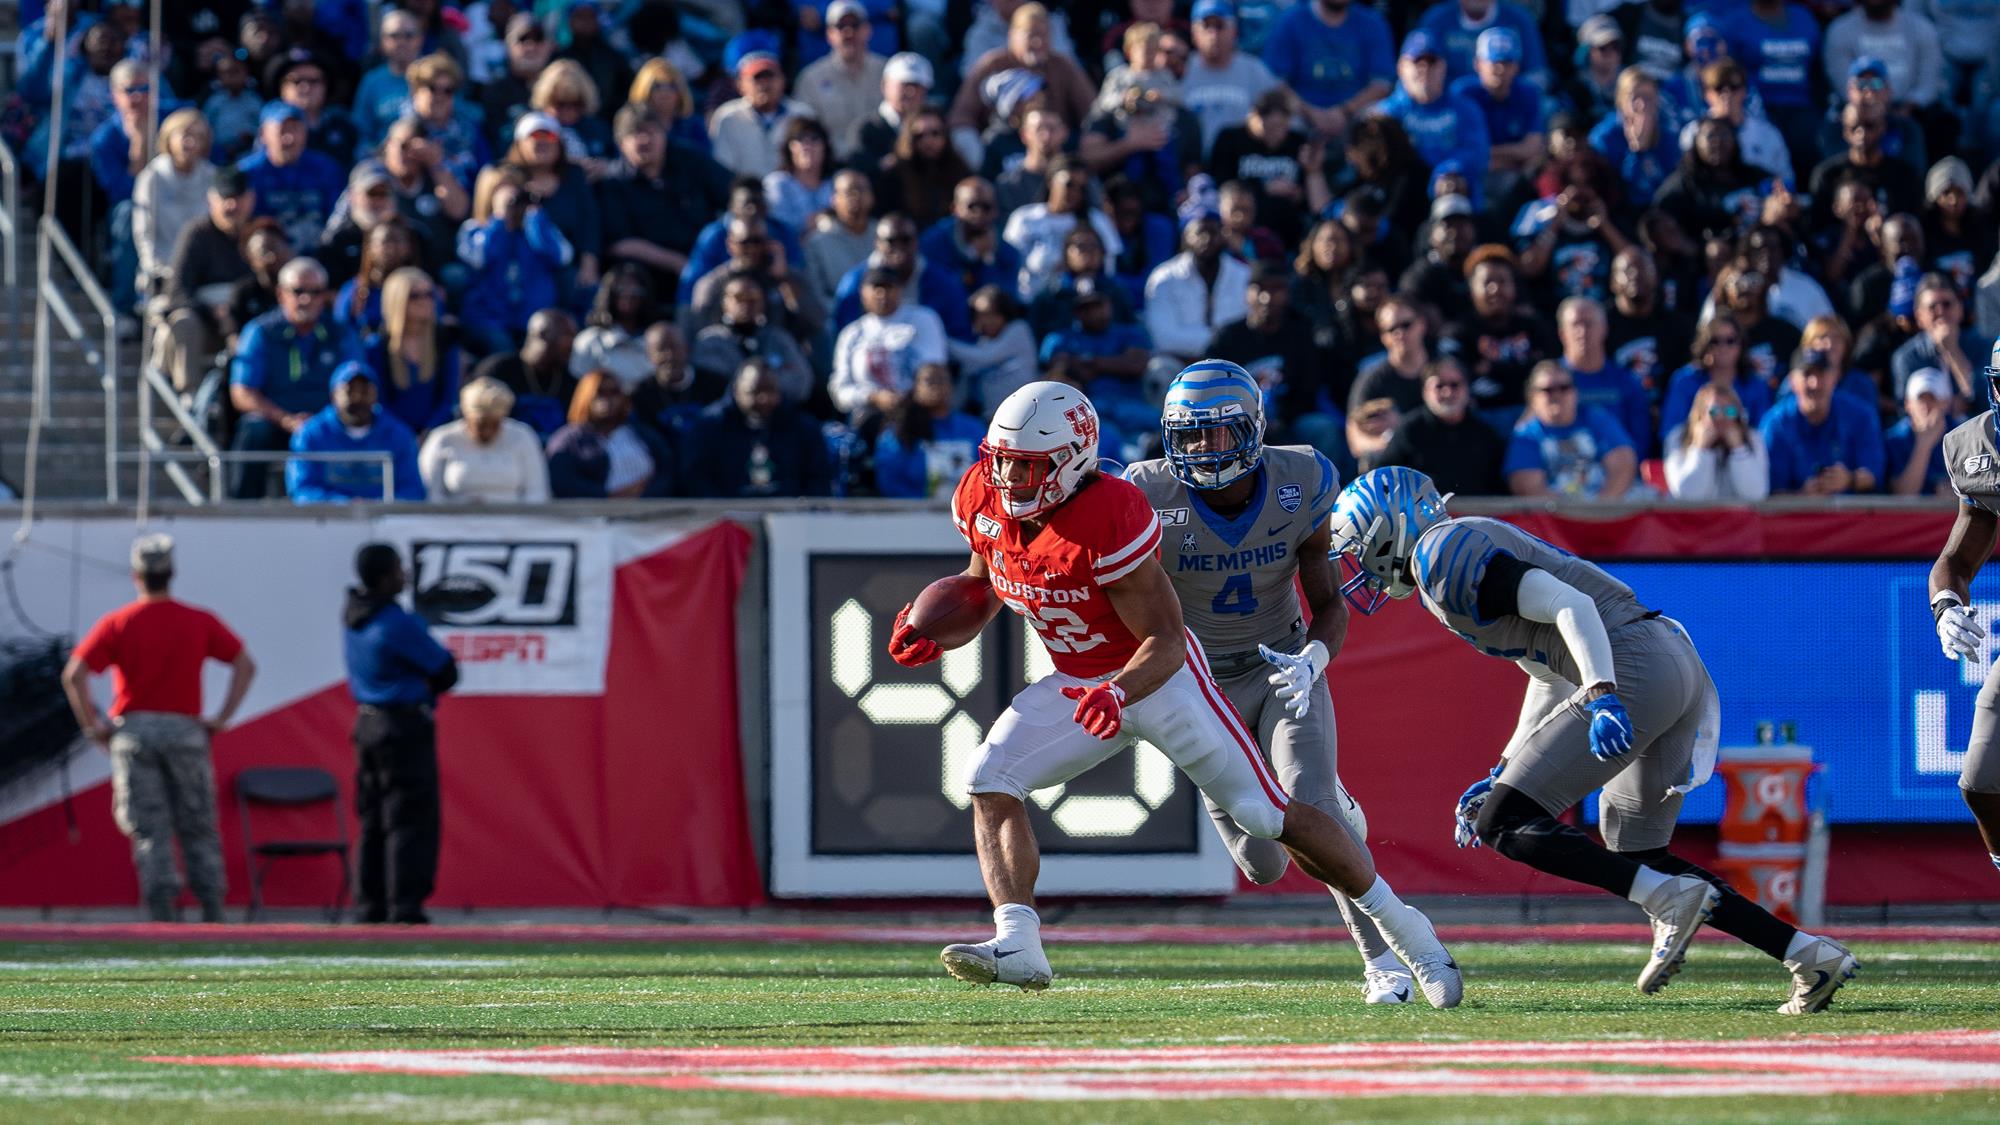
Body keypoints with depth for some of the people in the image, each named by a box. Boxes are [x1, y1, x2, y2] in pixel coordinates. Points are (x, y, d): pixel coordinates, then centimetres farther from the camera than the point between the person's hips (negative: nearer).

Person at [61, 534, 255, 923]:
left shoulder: (117, 623, -1)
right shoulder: (199, 621, 4)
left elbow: (74, 675, -9)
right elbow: (245, 665, 1)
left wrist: (92, 726, -1)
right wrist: (222, 718, 1)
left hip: (134, 731, -1)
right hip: (186, 731, 1)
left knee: (150, 832, -1)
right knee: (198, 829, 9)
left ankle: (161, 915, -12)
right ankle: (212, 914, 4)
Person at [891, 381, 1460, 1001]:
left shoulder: (1109, 520, -31)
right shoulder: (983, 499, -11)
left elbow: (1165, 640, -26)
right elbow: (986, 580, 12)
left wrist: (1118, 695, -43)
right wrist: (928, 628, -4)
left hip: (1161, 675, -7)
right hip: (1078, 681, 7)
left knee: (1269, 815, -5)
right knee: (992, 781, -15)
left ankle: (1401, 927, 10)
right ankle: (1017, 946, -21)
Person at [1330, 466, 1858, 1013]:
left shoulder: (1444, 553, -4)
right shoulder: (1467, 546, 27)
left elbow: (1566, 604, -17)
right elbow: (1553, 679, 30)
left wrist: (1602, 696, -28)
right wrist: (1500, 776, 31)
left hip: (1633, 669, -10)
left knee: (1504, 825, -8)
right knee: (1635, 855, 17)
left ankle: (1670, 901, -16)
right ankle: (1811, 955, 12)